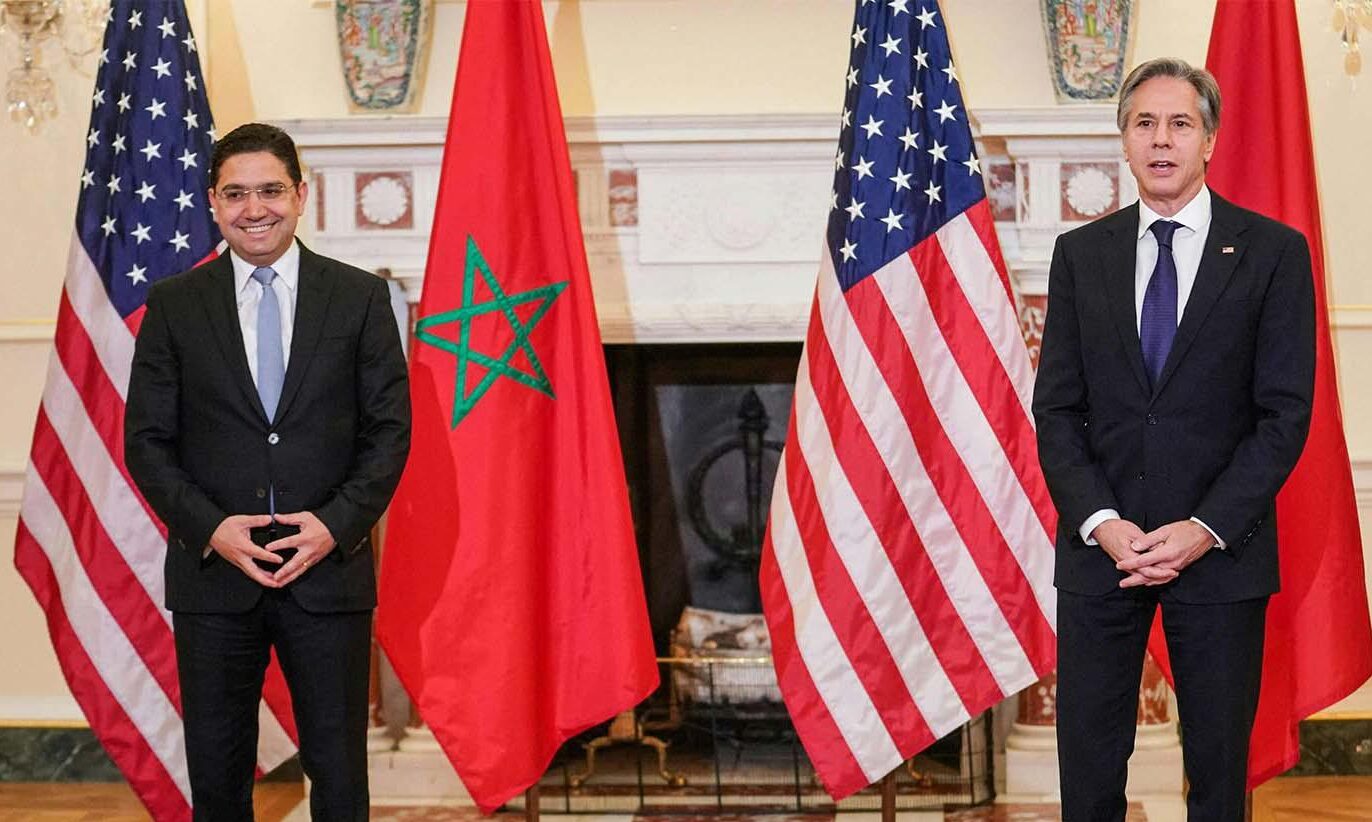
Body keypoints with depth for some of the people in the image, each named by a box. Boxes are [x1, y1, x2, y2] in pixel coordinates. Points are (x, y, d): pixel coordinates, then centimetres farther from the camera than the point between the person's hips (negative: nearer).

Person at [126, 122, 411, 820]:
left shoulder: (360, 297, 4)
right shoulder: (173, 306, 5)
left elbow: (389, 429, 2)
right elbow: (146, 441, 3)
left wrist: (337, 523, -12)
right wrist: (210, 528, -11)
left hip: (330, 569, -1)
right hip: (212, 573, 1)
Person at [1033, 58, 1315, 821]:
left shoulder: (1273, 251, -1)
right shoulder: (1081, 253, 7)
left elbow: (1285, 411, -5)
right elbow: (1056, 407, 4)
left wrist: (1204, 529, -13)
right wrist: (1100, 522, -10)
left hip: (1220, 548, -2)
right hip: (1100, 547, 2)